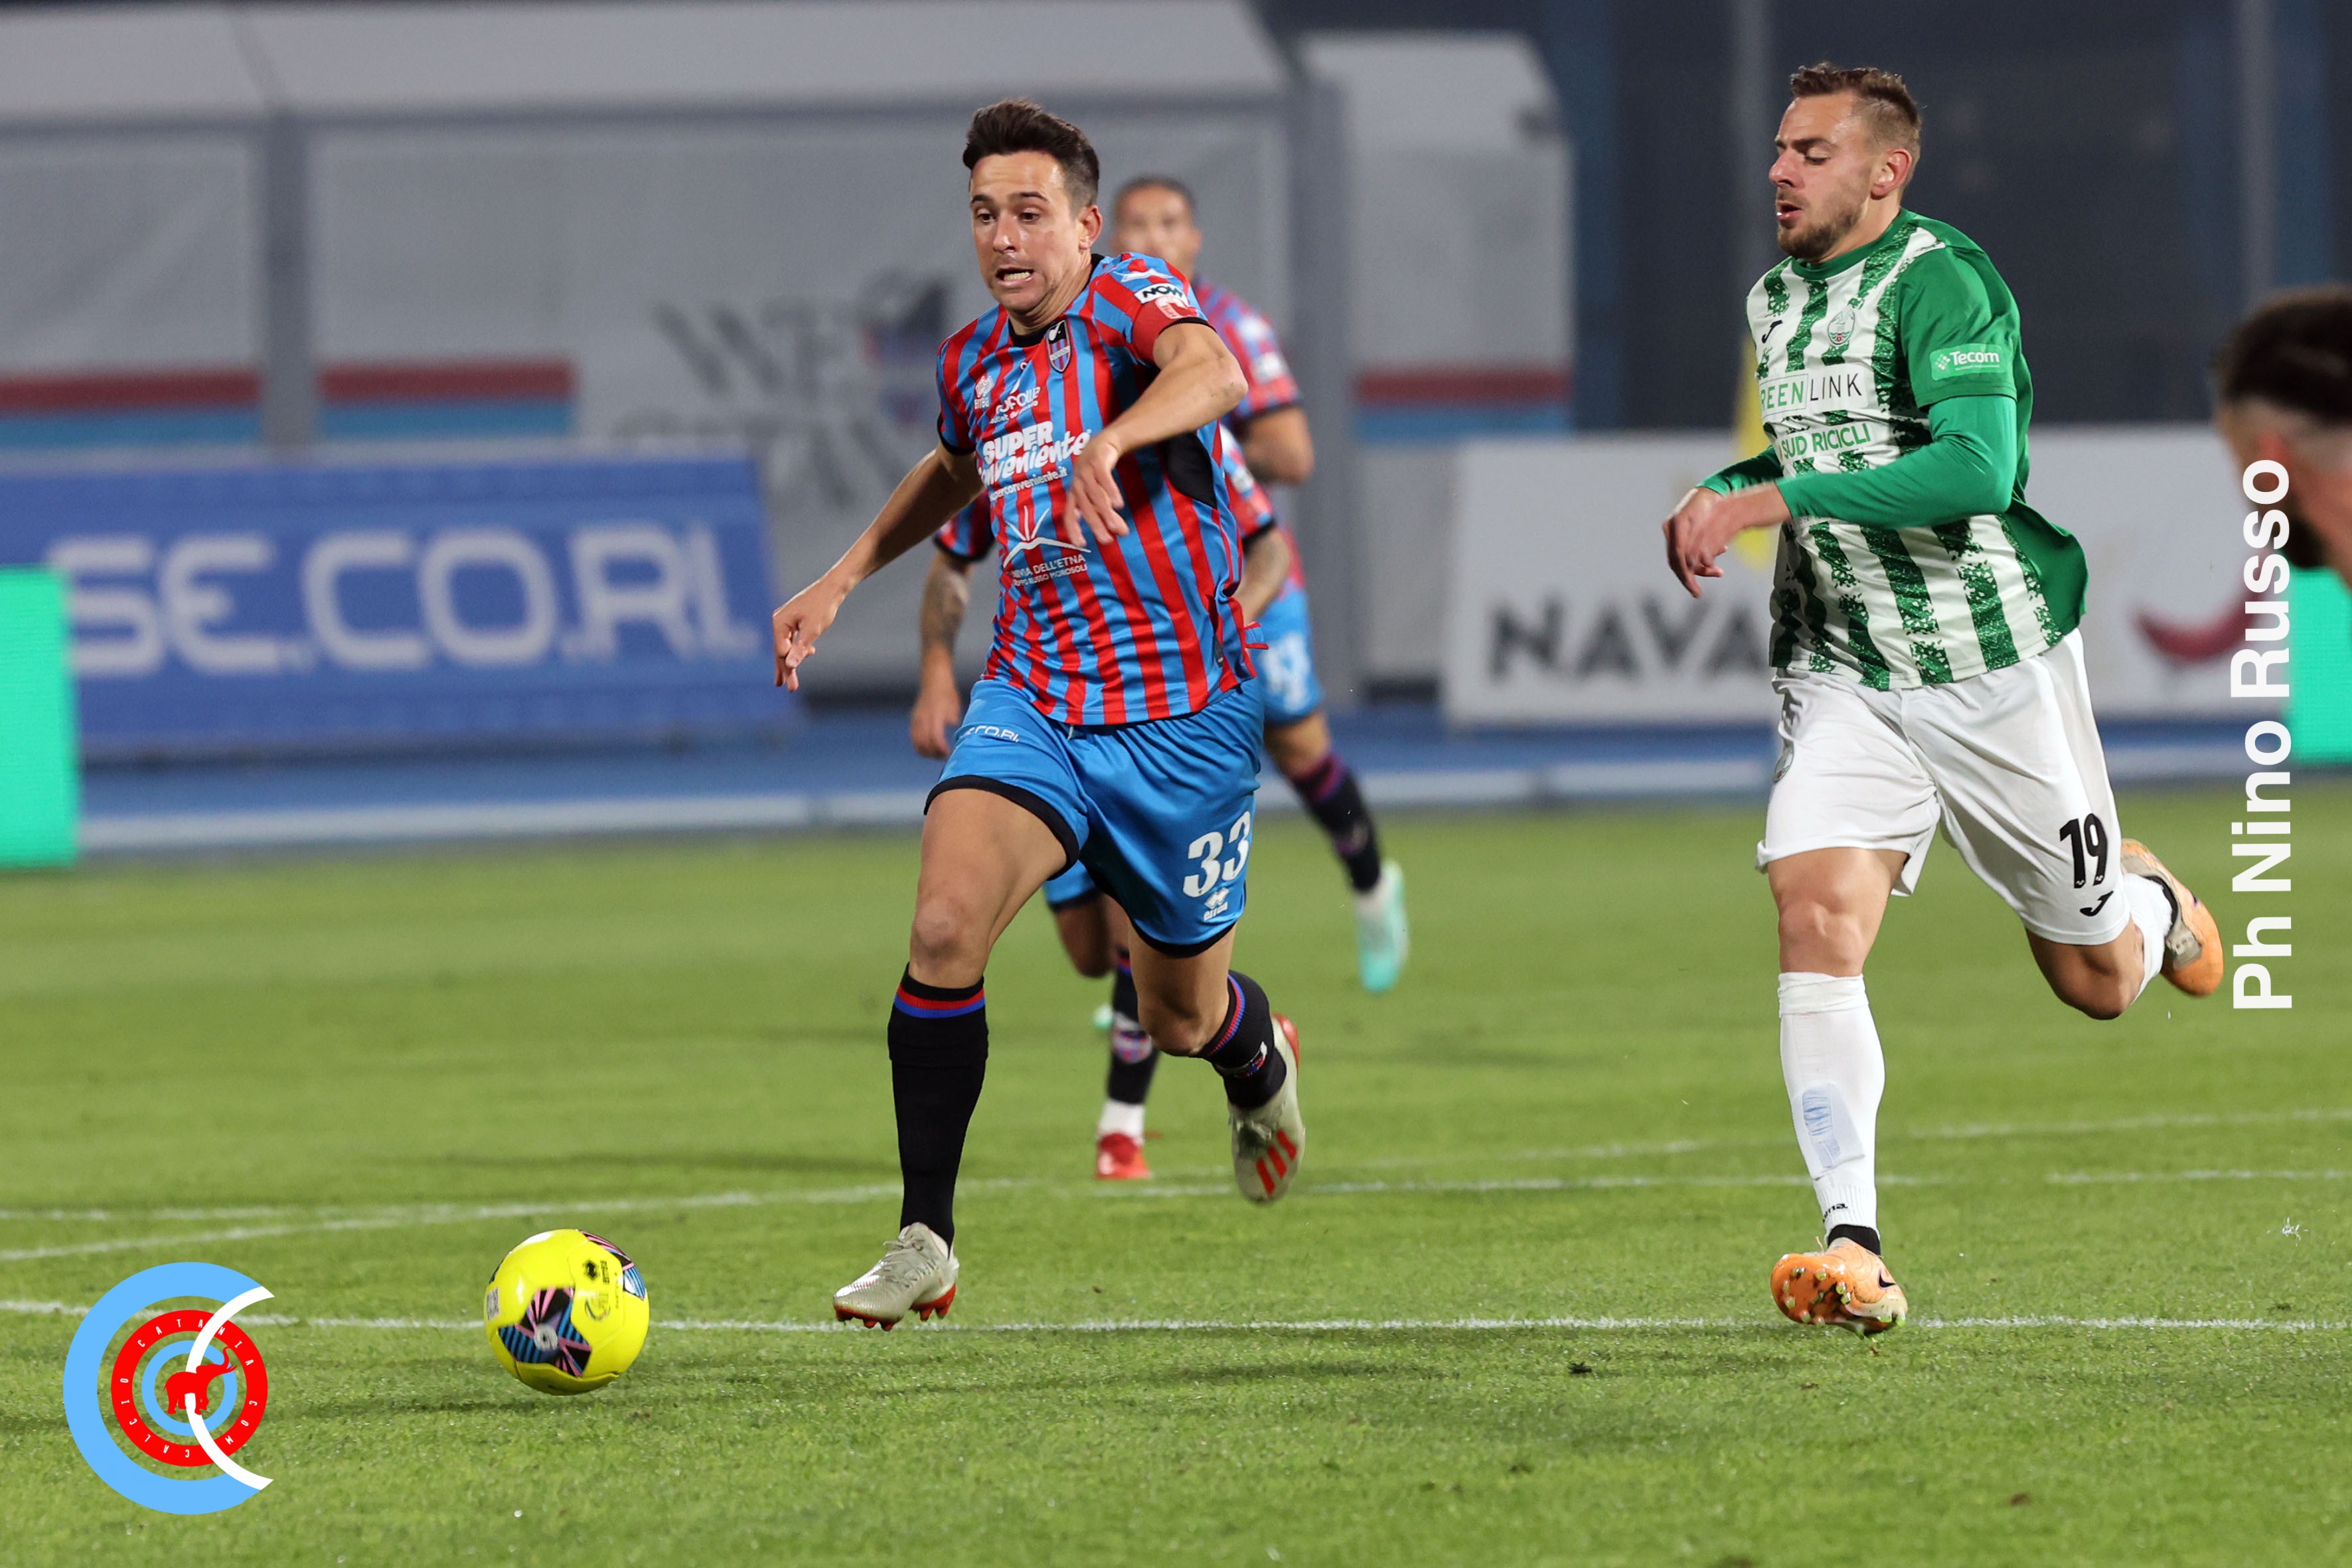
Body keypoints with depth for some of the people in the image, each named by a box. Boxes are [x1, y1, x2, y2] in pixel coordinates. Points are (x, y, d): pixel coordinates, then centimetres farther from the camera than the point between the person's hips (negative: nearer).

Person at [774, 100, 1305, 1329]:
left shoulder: (1128, 299, -12)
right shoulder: (974, 362, 7)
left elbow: (1212, 371, -37)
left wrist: (1112, 442, -55)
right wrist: (844, 578, 24)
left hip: (1180, 717, -4)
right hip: (1031, 700, 4)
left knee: (1182, 1017, 10)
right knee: (944, 924, -22)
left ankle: (1259, 1060, 50)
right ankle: (925, 1242, -16)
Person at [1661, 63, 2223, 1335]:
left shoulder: (1938, 282, -17)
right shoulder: (1775, 298, 9)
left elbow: (1977, 467, -30)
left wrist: (1773, 500, -31)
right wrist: (1717, 496, 7)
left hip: (1994, 666, -5)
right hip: (1841, 671, 5)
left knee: (2096, 982, 7)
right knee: (1815, 922, -19)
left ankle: (2155, 904, 45)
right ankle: (1853, 1248, -21)